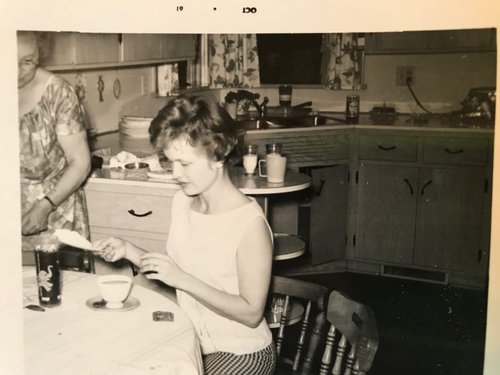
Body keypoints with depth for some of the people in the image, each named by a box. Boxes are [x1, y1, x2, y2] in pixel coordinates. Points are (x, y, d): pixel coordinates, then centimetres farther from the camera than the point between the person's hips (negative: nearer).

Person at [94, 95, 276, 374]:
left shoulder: (250, 223, -23)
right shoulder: (183, 201, -1)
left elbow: (251, 313, -21)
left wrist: (183, 279, -27)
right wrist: (130, 252, -6)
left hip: (241, 352, -6)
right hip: (191, 340, 6)